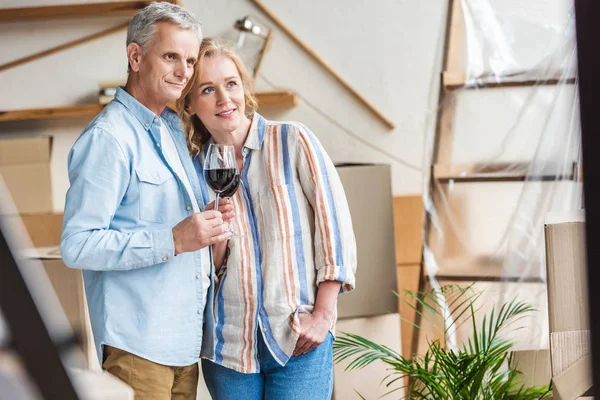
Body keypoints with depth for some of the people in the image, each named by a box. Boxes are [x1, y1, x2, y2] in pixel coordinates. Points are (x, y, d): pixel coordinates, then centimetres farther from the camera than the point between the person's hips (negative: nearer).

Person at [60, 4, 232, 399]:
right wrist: (173, 241, -23)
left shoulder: (175, 129, 16)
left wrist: (211, 229, 6)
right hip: (138, 345, -8)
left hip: (186, 341, 8)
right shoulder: (107, 137, -12)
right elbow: (77, 245, -20)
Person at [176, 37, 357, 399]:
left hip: (299, 340, -3)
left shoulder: (292, 142, -2)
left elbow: (335, 224, -3)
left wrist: (323, 314, -7)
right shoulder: (196, 169, 7)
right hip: (228, 344, 3)